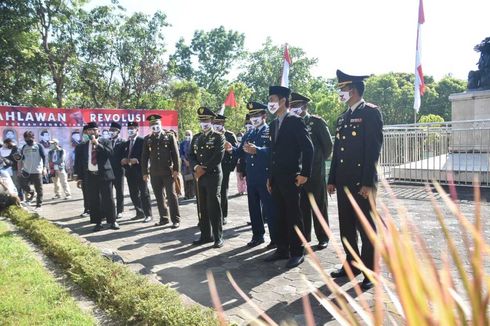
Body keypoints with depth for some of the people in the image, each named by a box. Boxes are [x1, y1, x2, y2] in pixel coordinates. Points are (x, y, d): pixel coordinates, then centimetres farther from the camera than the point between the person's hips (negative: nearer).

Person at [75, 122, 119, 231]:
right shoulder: (84, 145, 13)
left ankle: (112, 221, 9)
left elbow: (109, 153, -13)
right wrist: (80, 177, 7)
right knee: (93, 200, 4)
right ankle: (98, 222, 13)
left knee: (108, 199, -1)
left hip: (104, 174, -3)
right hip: (90, 175, 3)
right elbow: (80, 162, 12)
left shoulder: (105, 141, 5)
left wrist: (97, 144, -16)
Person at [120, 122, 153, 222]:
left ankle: (148, 214, 3)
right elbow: (122, 157, 16)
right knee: (133, 194, 10)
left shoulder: (142, 141, -3)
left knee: (144, 193, -2)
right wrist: (123, 161, -5)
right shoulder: (125, 144, 18)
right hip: (130, 172, 7)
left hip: (140, 171, -6)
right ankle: (140, 213, 21)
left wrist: (137, 160, -21)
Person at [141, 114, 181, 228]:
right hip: (154, 173, 3)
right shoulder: (147, 139, 9)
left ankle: (176, 220, 5)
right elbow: (144, 157, 10)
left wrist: (176, 169, -7)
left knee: (171, 195, -1)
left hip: (168, 171, -3)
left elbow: (175, 154, -1)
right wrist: (145, 172, 6)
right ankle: (164, 218, 19)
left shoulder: (169, 136, 3)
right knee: (159, 196, 8)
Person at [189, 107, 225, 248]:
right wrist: (196, 167, -8)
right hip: (199, 177, 5)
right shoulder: (196, 138, 16)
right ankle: (206, 235, 18)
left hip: (213, 176, -5)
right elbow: (192, 156, 12)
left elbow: (218, 157, -11)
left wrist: (204, 169, -11)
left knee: (214, 207, -5)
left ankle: (218, 237, 4)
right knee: (202, 208, 8)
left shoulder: (218, 137, -1)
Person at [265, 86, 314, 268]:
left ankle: (297, 252, 11)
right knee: (281, 215, 12)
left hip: (290, 177, -7)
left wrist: (304, 174, -16)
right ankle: (282, 249, 22)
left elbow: (308, 148, -12)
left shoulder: (295, 121, -8)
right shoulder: (273, 124, 15)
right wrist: (270, 177, 15)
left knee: (293, 215, 0)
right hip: (276, 178, 7)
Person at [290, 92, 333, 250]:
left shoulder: (317, 122, -4)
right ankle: (304, 235, 21)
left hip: (316, 171, -4)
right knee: (302, 204, 10)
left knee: (319, 204, 4)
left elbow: (328, 144, -1)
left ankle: (323, 237, 15)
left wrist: (320, 160, 6)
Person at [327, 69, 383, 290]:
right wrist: (332, 179, 13)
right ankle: (352, 264, 28)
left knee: (366, 227, 1)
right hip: (344, 182, 7)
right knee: (346, 227, 14)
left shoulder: (370, 112, -6)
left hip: (362, 182, -7)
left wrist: (369, 183, -18)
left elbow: (373, 149, -14)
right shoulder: (342, 118, 16)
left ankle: (370, 273, 13)